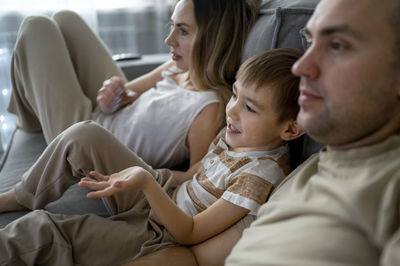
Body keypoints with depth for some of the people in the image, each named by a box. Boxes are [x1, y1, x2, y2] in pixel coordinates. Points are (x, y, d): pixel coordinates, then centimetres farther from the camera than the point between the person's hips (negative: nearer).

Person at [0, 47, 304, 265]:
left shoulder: (262, 173, -27)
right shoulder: (237, 133, -2)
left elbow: (190, 233, -23)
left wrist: (145, 181, -35)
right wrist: (136, 173, 1)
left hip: (160, 235, -8)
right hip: (161, 193, 8)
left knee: (38, 229, -20)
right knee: (83, 135, -5)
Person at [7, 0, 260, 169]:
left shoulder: (210, 108, -34)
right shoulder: (179, 68, -10)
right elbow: (131, 91, 3)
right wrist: (115, 92, -18)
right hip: (101, 116, 8)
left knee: (37, 27, 1)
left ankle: (30, 123, 30)